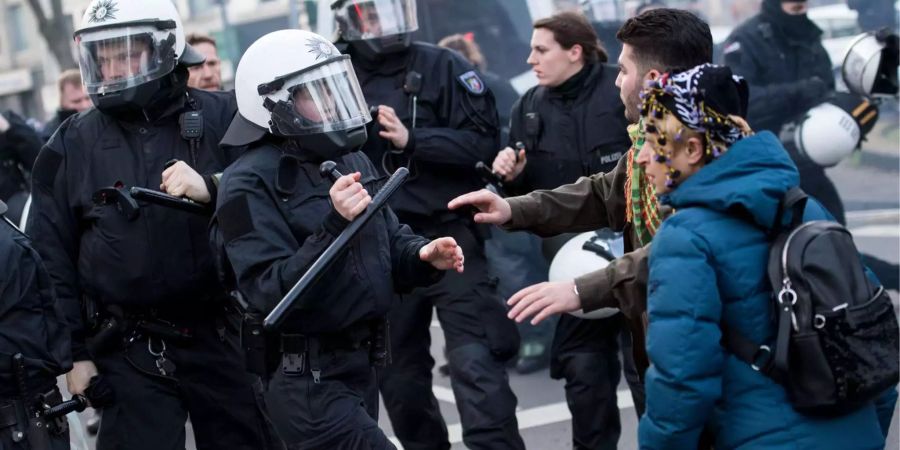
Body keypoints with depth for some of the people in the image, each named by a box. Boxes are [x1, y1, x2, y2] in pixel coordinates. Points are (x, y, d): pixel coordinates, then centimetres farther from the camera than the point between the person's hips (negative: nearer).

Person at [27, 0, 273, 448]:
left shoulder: (223, 118, 0)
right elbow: (52, 257, 6)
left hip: (221, 336, 1)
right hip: (130, 350, 0)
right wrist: (75, 352, 4)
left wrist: (211, 188, -26)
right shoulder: (72, 145, 2)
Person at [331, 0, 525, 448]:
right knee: (398, 375, 14)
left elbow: (483, 143, -10)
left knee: (475, 363, -14)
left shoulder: (442, 67, -3)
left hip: (448, 235, -4)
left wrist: (412, 140, -20)